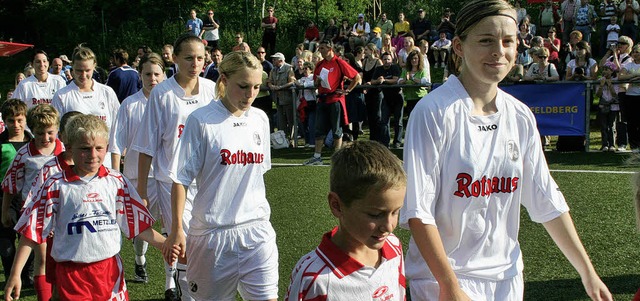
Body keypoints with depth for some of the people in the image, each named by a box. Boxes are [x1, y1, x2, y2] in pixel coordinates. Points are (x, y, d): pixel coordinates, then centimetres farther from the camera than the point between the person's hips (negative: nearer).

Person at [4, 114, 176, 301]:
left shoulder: (116, 182, 3)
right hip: (71, 273, -2)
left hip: (110, 269, 2)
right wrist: (15, 274, -3)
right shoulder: (55, 186, -4)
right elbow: (32, 232, -1)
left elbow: (138, 224, 7)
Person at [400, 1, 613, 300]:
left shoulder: (520, 116, 2)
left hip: (507, 275, 5)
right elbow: (417, 211, -17)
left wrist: (588, 273, 7)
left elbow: (547, 200, 8)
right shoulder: (434, 111, -15)